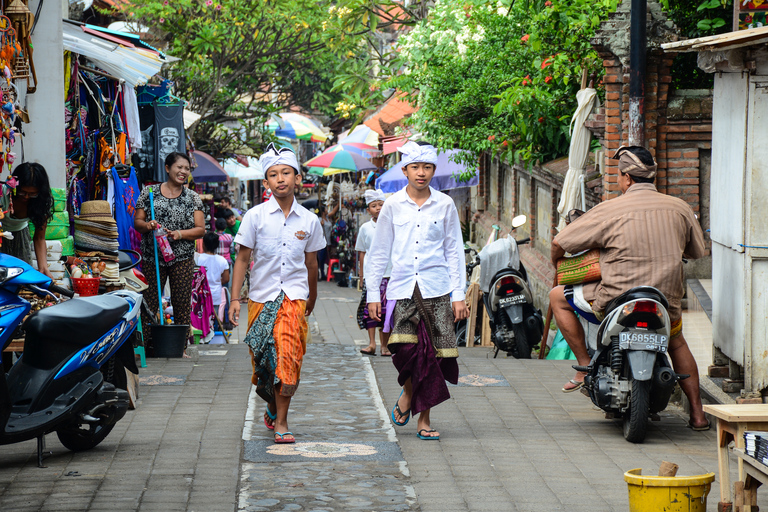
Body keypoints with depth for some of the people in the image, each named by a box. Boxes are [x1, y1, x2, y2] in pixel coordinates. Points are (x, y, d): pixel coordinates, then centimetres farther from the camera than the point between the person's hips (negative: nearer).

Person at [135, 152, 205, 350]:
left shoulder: (193, 198, 9)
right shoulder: (149, 193, 6)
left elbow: (200, 229, 4)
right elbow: (137, 222, 7)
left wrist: (180, 234, -13)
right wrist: (147, 226, -15)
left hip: (182, 259, 1)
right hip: (152, 257, -1)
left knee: (182, 304, 1)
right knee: (149, 303, -2)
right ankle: (144, 343, 2)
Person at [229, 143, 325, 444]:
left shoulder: (309, 220, 4)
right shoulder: (255, 216, -1)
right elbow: (242, 258, 2)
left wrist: (312, 297, 26)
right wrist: (235, 298, -4)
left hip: (294, 297, 0)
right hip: (261, 296, 0)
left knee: (289, 357, -14)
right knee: (262, 360, 6)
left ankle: (280, 422, -7)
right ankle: (273, 406, 33)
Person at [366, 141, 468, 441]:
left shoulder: (445, 205, 6)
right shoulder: (393, 206, 6)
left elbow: (454, 251, 9)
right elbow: (379, 252, 11)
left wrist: (458, 295, 4)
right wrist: (372, 294, 8)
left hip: (437, 289, 0)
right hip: (402, 288, 0)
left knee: (432, 353, -3)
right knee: (405, 346, -18)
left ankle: (423, 418, 10)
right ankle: (408, 393, 13)